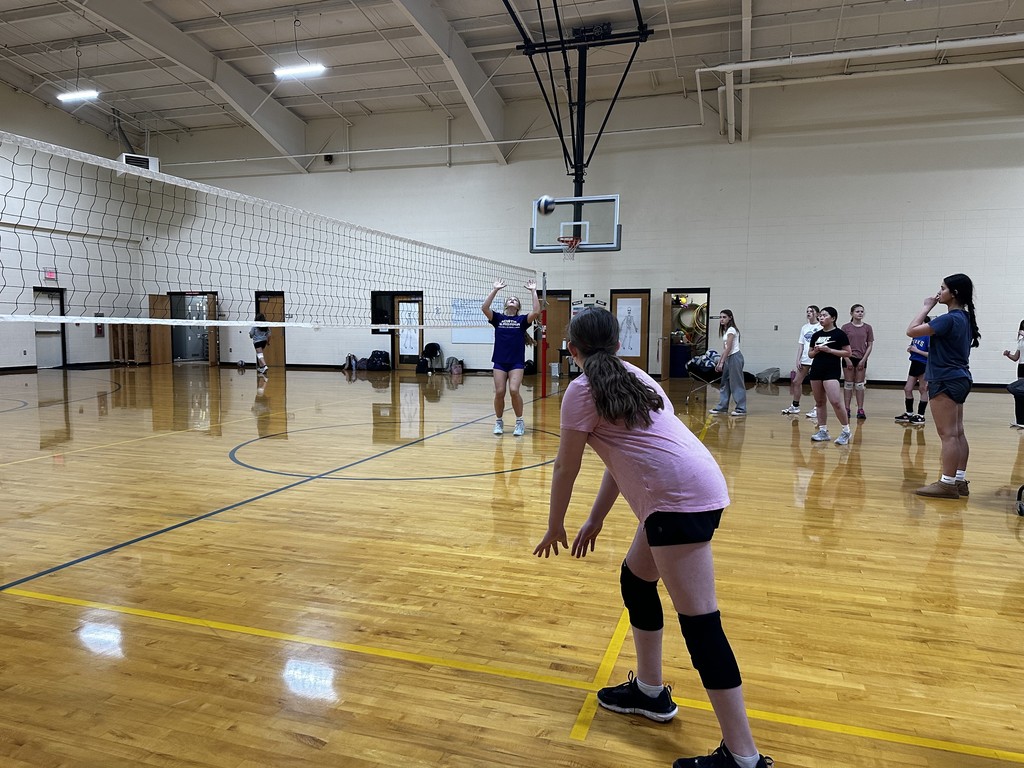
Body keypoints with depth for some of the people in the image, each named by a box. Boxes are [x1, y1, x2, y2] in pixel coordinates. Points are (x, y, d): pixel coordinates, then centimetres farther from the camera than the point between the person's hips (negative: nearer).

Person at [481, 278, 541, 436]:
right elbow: (484, 308, -7)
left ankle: (520, 422, 1)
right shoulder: (498, 318, 8)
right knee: (499, 392, -4)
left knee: (514, 390, -16)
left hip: (516, 362, -1)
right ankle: (499, 421, 16)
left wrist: (533, 291, -8)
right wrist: (495, 290, -6)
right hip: (500, 361, 2)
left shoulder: (522, 320, 6)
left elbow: (536, 312, -11)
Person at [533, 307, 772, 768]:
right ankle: (649, 692, 38)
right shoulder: (632, 378, 22)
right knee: (635, 580, 23)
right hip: (698, 489, 10)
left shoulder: (583, 389, -3)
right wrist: (595, 519, 30)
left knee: (700, 623, -5)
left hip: (680, 498, -10)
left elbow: (566, 468, 2)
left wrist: (555, 527, 17)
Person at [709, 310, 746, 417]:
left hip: (735, 357, -10)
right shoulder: (725, 330, 15)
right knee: (725, 383, 12)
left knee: (736, 384, -7)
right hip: (729, 358, 10)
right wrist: (719, 362, 14)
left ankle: (741, 409, -3)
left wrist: (722, 362, -17)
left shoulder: (731, 330, -12)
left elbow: (728, 348, -17)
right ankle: (722, 407, 18)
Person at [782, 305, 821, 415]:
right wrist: (798, 359, 7)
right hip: (804, 360, 6)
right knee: (796, 382, 9)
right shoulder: (805, 327, 12)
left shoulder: (821, 327, -5)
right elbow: (801, 345, 12)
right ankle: (795, 406, 22)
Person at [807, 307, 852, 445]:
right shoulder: (816, 335, 12)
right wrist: (816, 351, -3)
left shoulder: (839, 334, -4)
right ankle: (823, 431, 15)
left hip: (832, 371, -6)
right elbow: (810, 354, 19)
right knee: (819, 402, 8)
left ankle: (846, 431, -1)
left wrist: (830, 350, -15)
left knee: (835, 402, -15)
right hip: (816, 370, 6)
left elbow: (848, 352, -6)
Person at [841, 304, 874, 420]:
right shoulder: (846, 327, -1)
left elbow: (870, 346, 3)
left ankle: (860, 410, 7)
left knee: (860, 385, 4)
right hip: (849, 359, -1)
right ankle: (847, 409, 8)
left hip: (861, 359, 1)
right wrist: (847, 359, -10)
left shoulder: (867, 328, 3)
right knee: (848, 384, 4)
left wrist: (863, 360, -6)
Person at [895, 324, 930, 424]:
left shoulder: (928, 337, -14)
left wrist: (917, 350, -19)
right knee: (907, 389, 10)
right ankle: (909, 413, 23)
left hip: (924, 367, -8)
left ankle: (920, 415, 9)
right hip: (914, 364, 8)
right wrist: (910, 349, 2)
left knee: (923, 390, 2)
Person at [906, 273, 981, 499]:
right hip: (959, 379, 10)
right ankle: (960, 481, 16)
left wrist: (926, 307, -10)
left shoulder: (950, 319, -18)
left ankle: (947, 484, -4)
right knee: (958, 433, 11)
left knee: (948, 434, -7)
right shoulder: (965, 318, 13)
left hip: (946, 381, -10)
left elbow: (912, 331, -19)